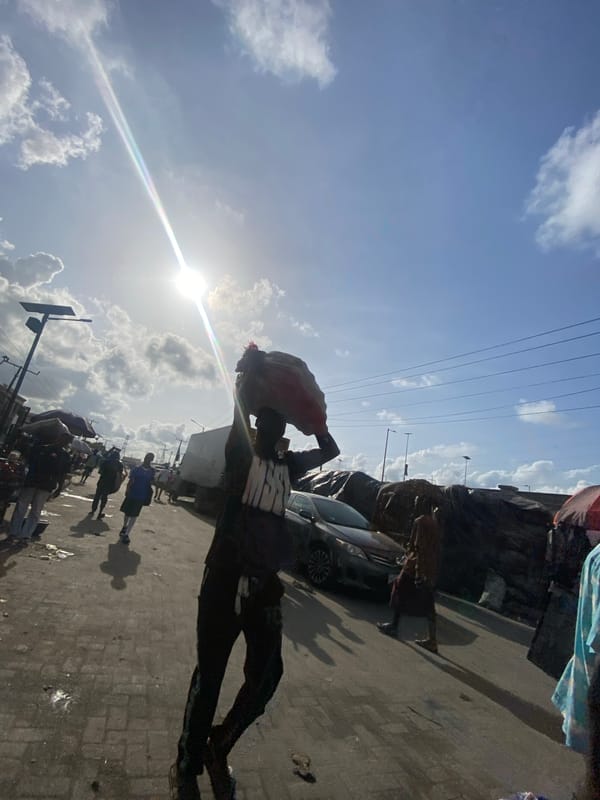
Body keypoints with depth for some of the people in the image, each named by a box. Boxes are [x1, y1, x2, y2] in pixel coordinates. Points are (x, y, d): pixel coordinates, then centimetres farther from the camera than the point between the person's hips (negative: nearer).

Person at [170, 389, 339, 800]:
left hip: (266, 582, 5)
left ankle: (219, 748, 33)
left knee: (267, 674, 8)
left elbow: (331, 450, 19)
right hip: (226, 576, -4)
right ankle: (187, 767, 30)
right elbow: (240, 410, -16)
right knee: (209, 676, 7)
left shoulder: (288, 464, 11)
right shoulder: (241, 454, -3)